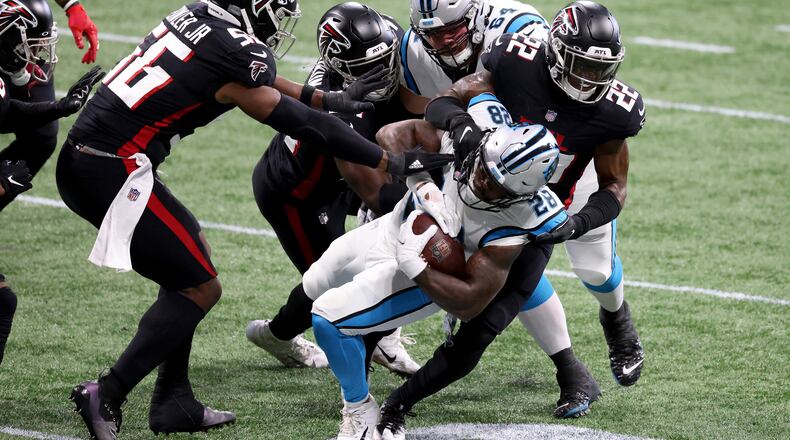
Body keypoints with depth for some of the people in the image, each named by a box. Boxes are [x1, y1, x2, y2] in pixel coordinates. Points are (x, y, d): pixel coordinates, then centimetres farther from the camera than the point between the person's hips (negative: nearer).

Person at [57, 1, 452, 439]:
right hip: (112, 171, -9)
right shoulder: (236, 53, -11)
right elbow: (302, 125, -6)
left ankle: (174, 403, 21)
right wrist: (393, 163, 1)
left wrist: (328, 98, 32)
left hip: (80, 160, 9)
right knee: (200, 287, 1)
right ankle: (105, 398, -7)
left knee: (192, 258, 21)